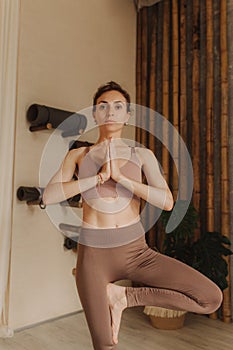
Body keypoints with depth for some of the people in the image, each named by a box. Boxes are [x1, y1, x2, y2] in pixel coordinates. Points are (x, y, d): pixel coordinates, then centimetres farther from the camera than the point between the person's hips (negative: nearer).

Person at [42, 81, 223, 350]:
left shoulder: (142, 155, 4)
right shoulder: (77, 155, 5)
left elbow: (167, 202, -10)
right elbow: (48, 196, -10)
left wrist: (120, 177, -18)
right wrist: (98, 177, -16)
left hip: (135, 250, 1)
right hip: (94, 253, -1)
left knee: (211, 298, -10)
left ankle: (125, 296, 3)